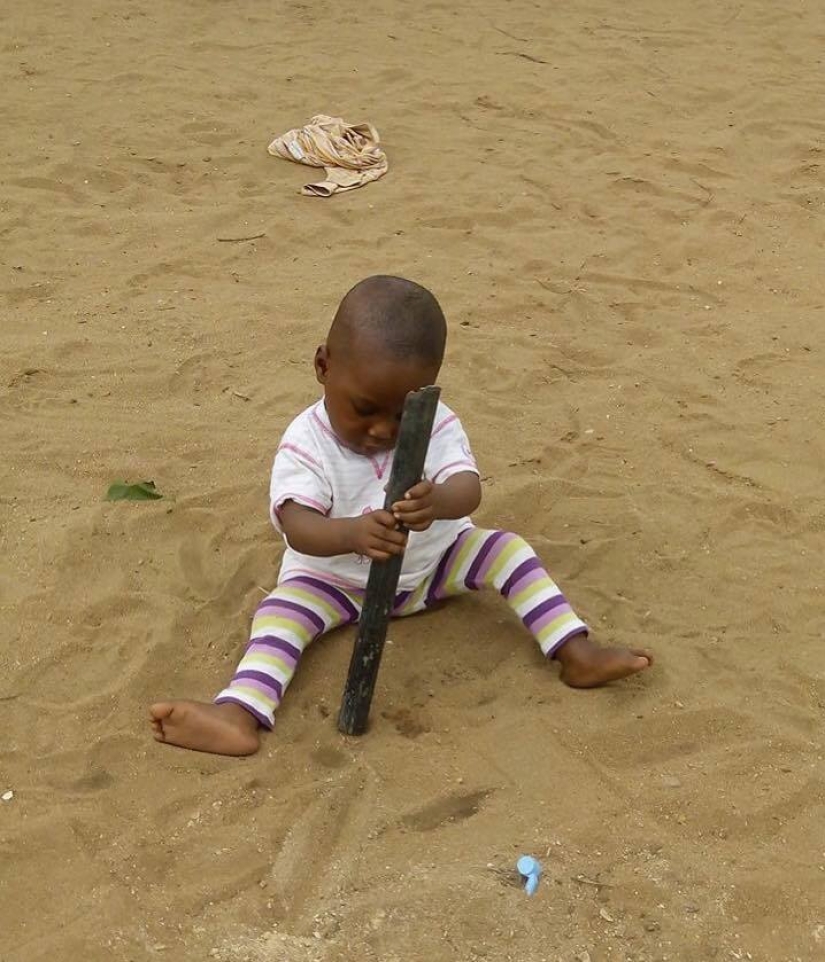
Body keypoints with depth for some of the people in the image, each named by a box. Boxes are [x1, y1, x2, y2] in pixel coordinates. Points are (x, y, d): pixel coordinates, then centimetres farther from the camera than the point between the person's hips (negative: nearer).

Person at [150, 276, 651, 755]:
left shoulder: (437, 426, -17)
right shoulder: (306, 443, -24)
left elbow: (469, 489, -33)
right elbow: (298, 528, -37)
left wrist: (438, 502, -59)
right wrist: (352, 533, -61)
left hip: (433, 563, 3)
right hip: (336, 581, -2)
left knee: (508, 549, -15)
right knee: (284, 608, -27)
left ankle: (577, 654, -16)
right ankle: (239, 717, -45)